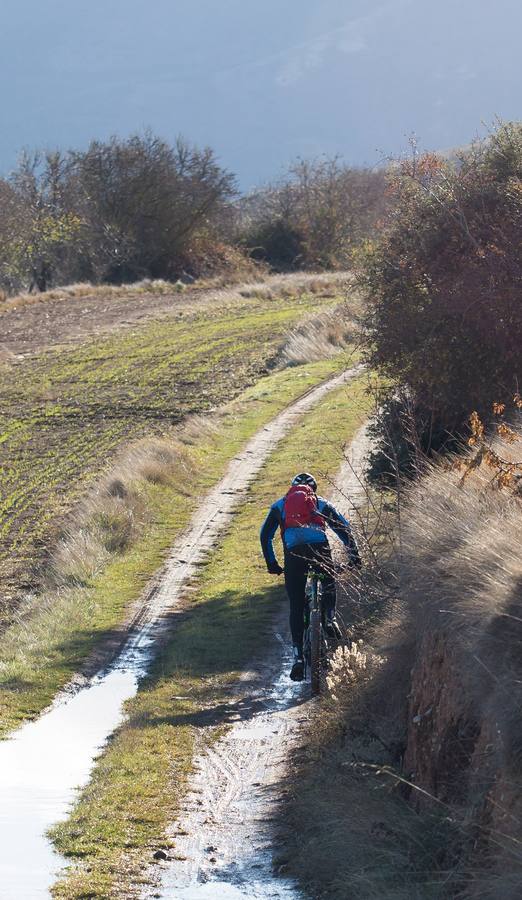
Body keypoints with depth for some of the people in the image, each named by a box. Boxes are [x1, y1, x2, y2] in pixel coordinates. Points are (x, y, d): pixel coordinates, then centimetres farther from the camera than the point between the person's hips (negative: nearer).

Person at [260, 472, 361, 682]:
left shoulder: (280, 505, 28)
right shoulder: (322, 504, 27)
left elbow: (265, 535, 21)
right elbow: (345, 529, 19)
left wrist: (271, 563, 25)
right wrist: (354, 555, 20)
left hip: (293, 553, 0)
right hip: (319, 549, 0)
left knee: (296, 607, 7)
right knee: (329, 584, 32)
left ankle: (298, 656, -1)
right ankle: (330, 618, 7)